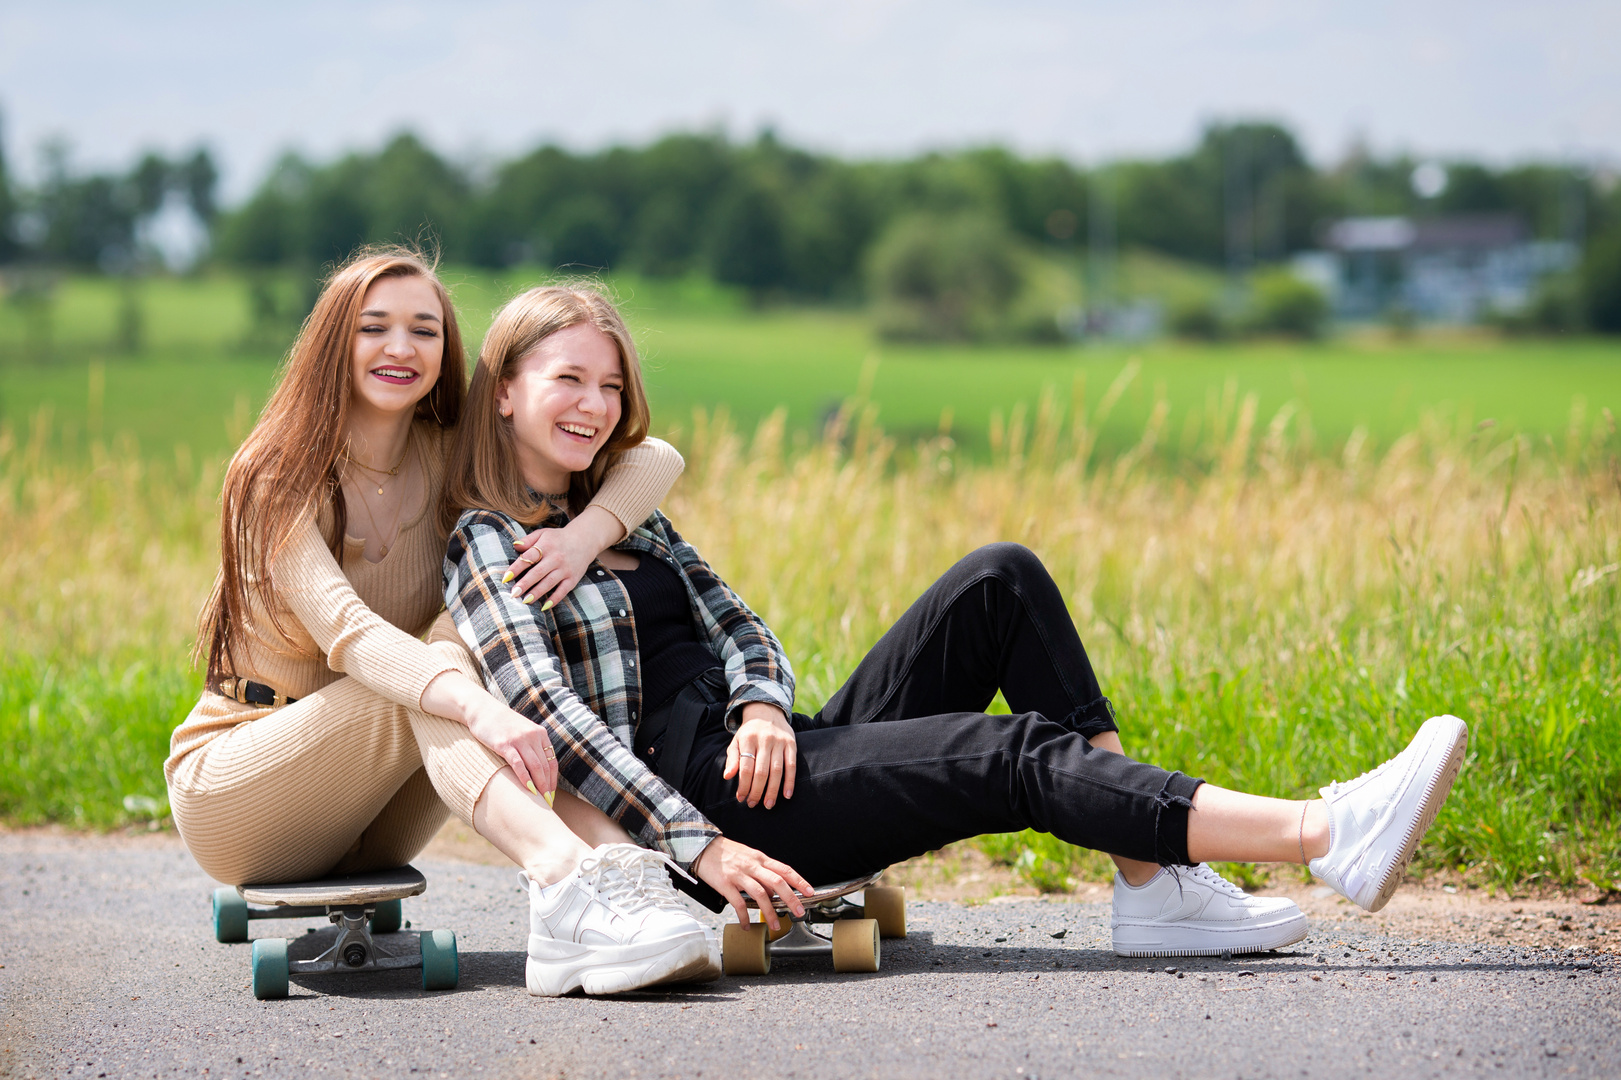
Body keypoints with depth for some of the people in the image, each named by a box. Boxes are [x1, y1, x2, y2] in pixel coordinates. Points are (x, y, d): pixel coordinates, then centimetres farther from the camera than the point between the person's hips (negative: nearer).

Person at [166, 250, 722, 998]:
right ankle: (570, 882, -56)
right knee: (451, 649, -29)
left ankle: (626, 872, -45)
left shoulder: (450, 461, 0)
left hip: (366, 824, 5)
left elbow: (654, 457, -2)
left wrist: (588, 531, -24)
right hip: (227, 790, -5)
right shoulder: (276, 480, -15)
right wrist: (479, 708, -50)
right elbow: (347, 632, -33)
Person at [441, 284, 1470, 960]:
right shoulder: (485, 546, -2)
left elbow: (735, 622, 15)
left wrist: (761, 704, -10)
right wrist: (700, 848, -24)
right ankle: (1329, 838, -35)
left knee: (1003, 580, -9)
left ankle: (1157, 885, -18)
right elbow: (554, 716, -15)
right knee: (1020, 755, -24)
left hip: (772, 754, 8)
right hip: (702, 796, -8)